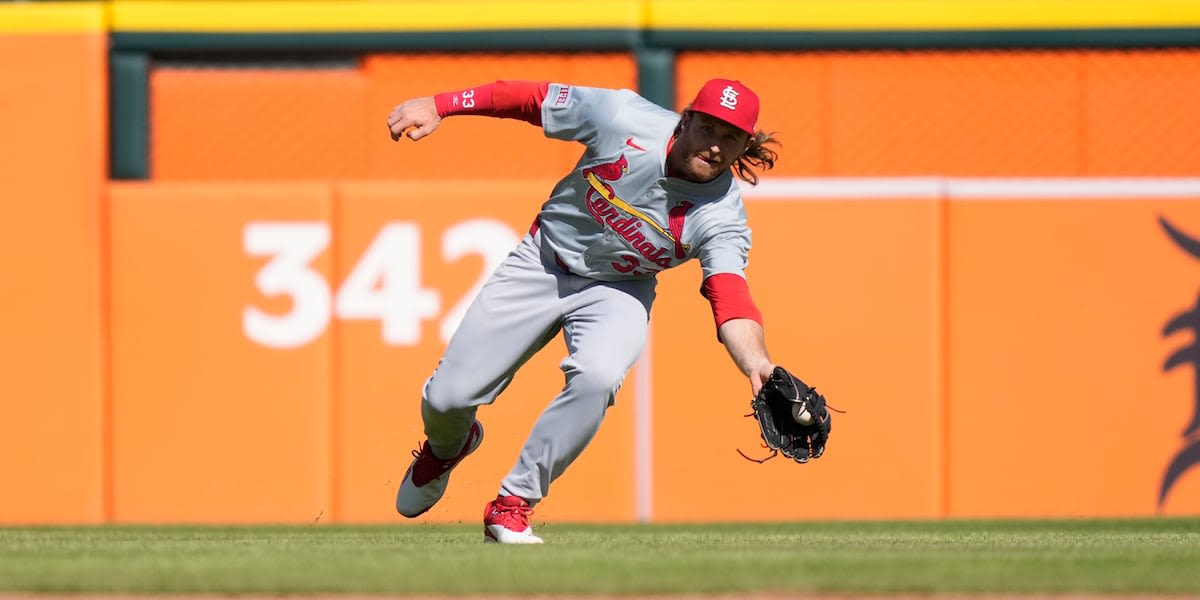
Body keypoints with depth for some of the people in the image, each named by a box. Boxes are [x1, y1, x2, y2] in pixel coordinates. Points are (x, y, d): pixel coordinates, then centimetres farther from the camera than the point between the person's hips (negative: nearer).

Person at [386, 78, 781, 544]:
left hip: (617, 292, -1)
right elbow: (533, 99, -12)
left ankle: (512, 506, -14)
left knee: (597, 376, -33)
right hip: (541, 267, 1)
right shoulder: (624, 118, -23)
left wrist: (757, 364, -54)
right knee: (447, 397, -3)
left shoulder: (722, 214, -23)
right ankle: (447, 448, 39)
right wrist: (439, 105, -13)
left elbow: (730, 296, -35)